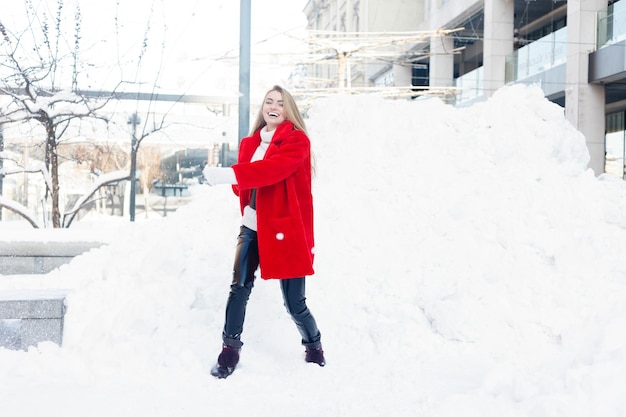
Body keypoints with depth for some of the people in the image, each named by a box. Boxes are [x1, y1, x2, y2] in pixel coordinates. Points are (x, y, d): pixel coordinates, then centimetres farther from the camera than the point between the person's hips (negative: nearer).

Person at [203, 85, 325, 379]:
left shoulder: (297, 141, -6)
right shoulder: (249, 143, 12)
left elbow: (274, 168, -24)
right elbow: (244, 183, 17)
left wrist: (228, 174, -33)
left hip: (286, 231, -4)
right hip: (252, 228, 5)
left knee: (294, 304, -1)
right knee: (239, 289, -9)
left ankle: (314, 348, 25)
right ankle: (230, 349, 5)